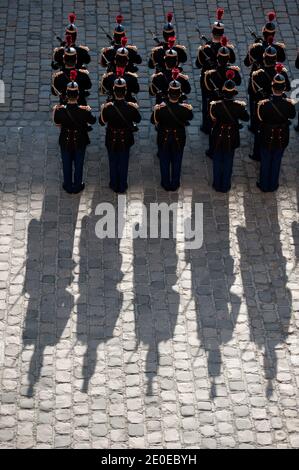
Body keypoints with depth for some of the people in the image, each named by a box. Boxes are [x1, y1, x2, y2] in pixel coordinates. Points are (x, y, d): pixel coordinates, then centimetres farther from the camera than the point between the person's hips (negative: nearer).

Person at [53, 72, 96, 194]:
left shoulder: (60, 110, -23)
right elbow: (93, 120, -7)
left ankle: (68, 186, 33)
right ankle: (77, 186, 32)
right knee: (79, 164, 18)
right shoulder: (83, 111, -25)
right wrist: (89, 111, 10)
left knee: (67, 165, 19)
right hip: (80, 141, -1)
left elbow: (57, 122, -3)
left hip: (66, 141, 1)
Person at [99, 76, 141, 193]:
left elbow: (102, 122, -7)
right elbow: (138, 120, -2)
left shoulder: (108, 107, -23)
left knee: (113, 163, 18)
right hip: (126, 140, 0)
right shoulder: (131, 107, -21)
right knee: (124, 163, 17)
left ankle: (114, 185, 32)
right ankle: (123, 187, 29)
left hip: (112, 140, 0)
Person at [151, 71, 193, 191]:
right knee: (176, 162, 20)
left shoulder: (160, 108, -27)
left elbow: (153, 121, -9)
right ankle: (175, 184, 34)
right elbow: (190, 117, -3)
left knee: (164, 162, 20)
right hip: (178, 139, 0)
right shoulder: (185, 108, -26)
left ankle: (166, 184, 33)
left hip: (164, 138, 0)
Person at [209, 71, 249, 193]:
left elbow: (213, 118, -6)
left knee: (217, 161, 17)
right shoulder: (239, 106, -19)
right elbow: (246, 118, -4)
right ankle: (225, 186, 26)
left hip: (218, 137, 0)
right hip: (232, 138, 0)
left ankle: (217, 185, 28)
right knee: (228, 162, 16)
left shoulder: (216, 105, -21)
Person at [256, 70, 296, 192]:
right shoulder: (289, 104, -24)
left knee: (265, 162, 20)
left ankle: (264, 185, 35)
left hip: (267, 137, -1)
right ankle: (273, 185, 38)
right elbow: (292, 116, -2)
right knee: (276, 162, 22)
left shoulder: (264, 104, -29)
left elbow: (260, 118, -11)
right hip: (282, 138, 1)